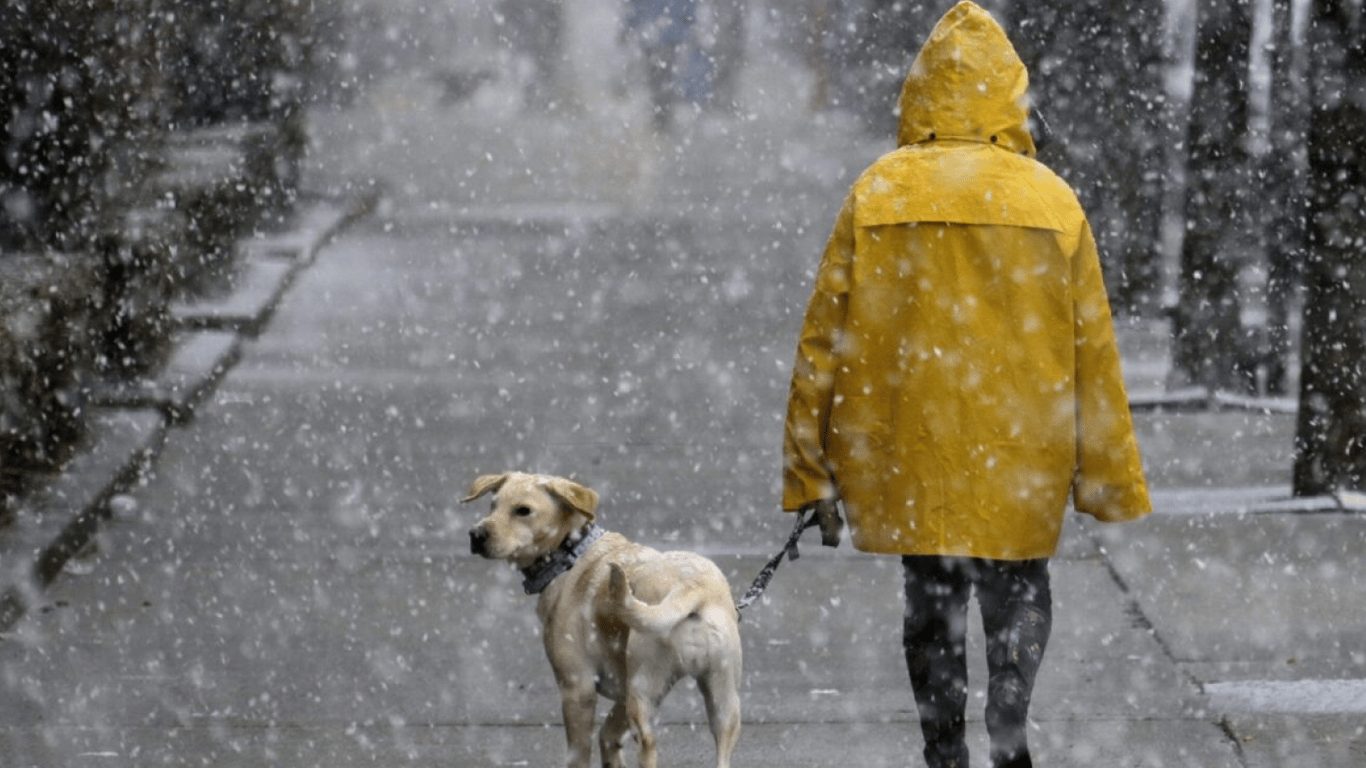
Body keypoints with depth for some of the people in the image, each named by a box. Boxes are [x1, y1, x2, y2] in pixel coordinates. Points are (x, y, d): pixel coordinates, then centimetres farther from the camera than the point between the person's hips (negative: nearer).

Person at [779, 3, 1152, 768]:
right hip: (1021, 449, 0)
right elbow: (1092, 352, 0)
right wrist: (1111, 476, 8)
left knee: (931, 597, 14)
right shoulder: (1052, 202, -3)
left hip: (906, 451, 0)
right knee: (1019, 593, 14)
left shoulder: (877, 195, -4)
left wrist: (811, 471, 3)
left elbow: (825, 337, -3)